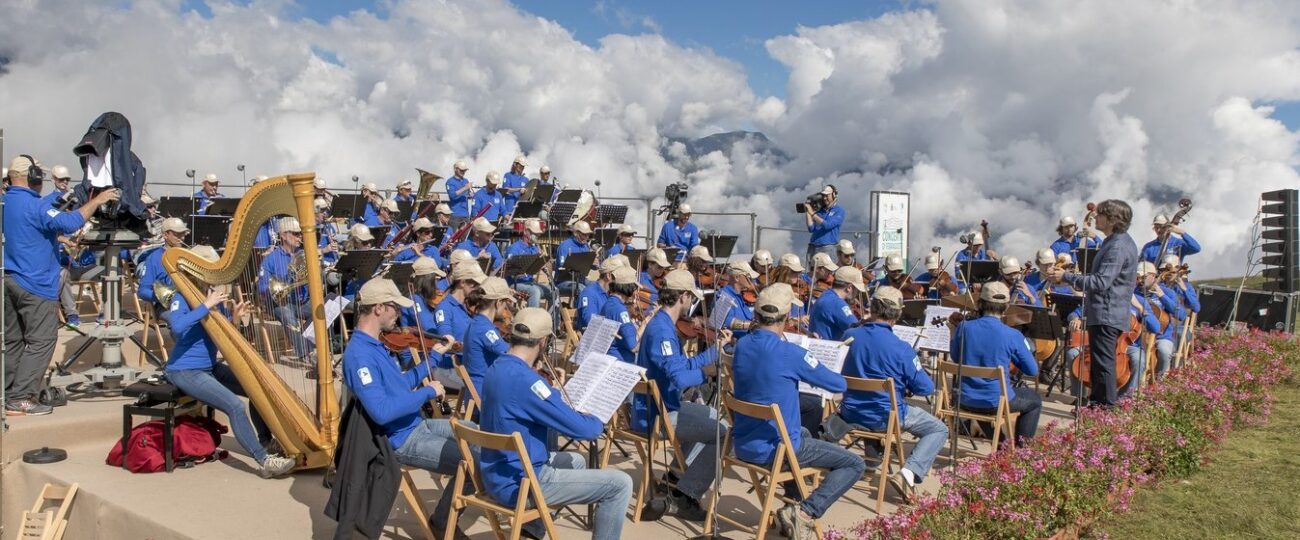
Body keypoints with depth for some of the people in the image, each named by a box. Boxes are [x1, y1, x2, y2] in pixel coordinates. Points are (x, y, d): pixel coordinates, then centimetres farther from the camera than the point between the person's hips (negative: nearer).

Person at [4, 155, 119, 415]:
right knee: (41, 341, -3)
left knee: (12, 340, 14)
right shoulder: (33, 205, -16)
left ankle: (8, 395, 18)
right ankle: (21, 399, -5)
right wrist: (96, 200, -19)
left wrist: (59, 238, 23)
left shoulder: (6, 202, 12)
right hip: (35, 284, -9)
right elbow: (69, 223, -27)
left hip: (9, 280, 9)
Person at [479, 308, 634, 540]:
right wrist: (599, 422, -1)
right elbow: (581, 429, -20)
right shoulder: (524, 380, -25)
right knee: (620, 484, -7)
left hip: (499, 475, 10)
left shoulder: (497, 370, 4)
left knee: (576, 461, 31)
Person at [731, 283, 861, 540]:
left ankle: (796, 499, 31)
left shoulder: (742, 345, -1)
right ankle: (804, 513, -9)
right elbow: (840, 385, -7)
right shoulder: (791, 354, -20)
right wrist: (812, 368, 11)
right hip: (775, 449, -7)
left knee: (803, 433, 36)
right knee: (855, 464, 5)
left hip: (743, 445, 7)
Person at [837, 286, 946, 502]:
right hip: (887, 417, -5)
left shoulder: (850, 337, -7)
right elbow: (926, 389, -10)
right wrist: (907, 388, 10)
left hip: (850, 414, 5)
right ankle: (908, 473, -10)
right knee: (939, 429, 11)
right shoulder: (901, 348, -19)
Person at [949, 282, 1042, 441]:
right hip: (997, 402, -3)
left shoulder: (964, 328, -11)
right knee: (1034, 400, 27)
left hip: (966, 400, 3)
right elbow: (1032, 371, -4)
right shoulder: (1012, 335, -17)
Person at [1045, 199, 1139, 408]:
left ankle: (1106, 407, -2)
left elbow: (1101, 282, -26)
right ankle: (1097, 398, 32)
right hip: (1105, 313, 11)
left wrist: (1066, 277, -22)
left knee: (1103, 362, -7)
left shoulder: (1118, 246, -19)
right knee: (1099, 361, 20)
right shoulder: (1118, 242, 15)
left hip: (1107, 314, -11)